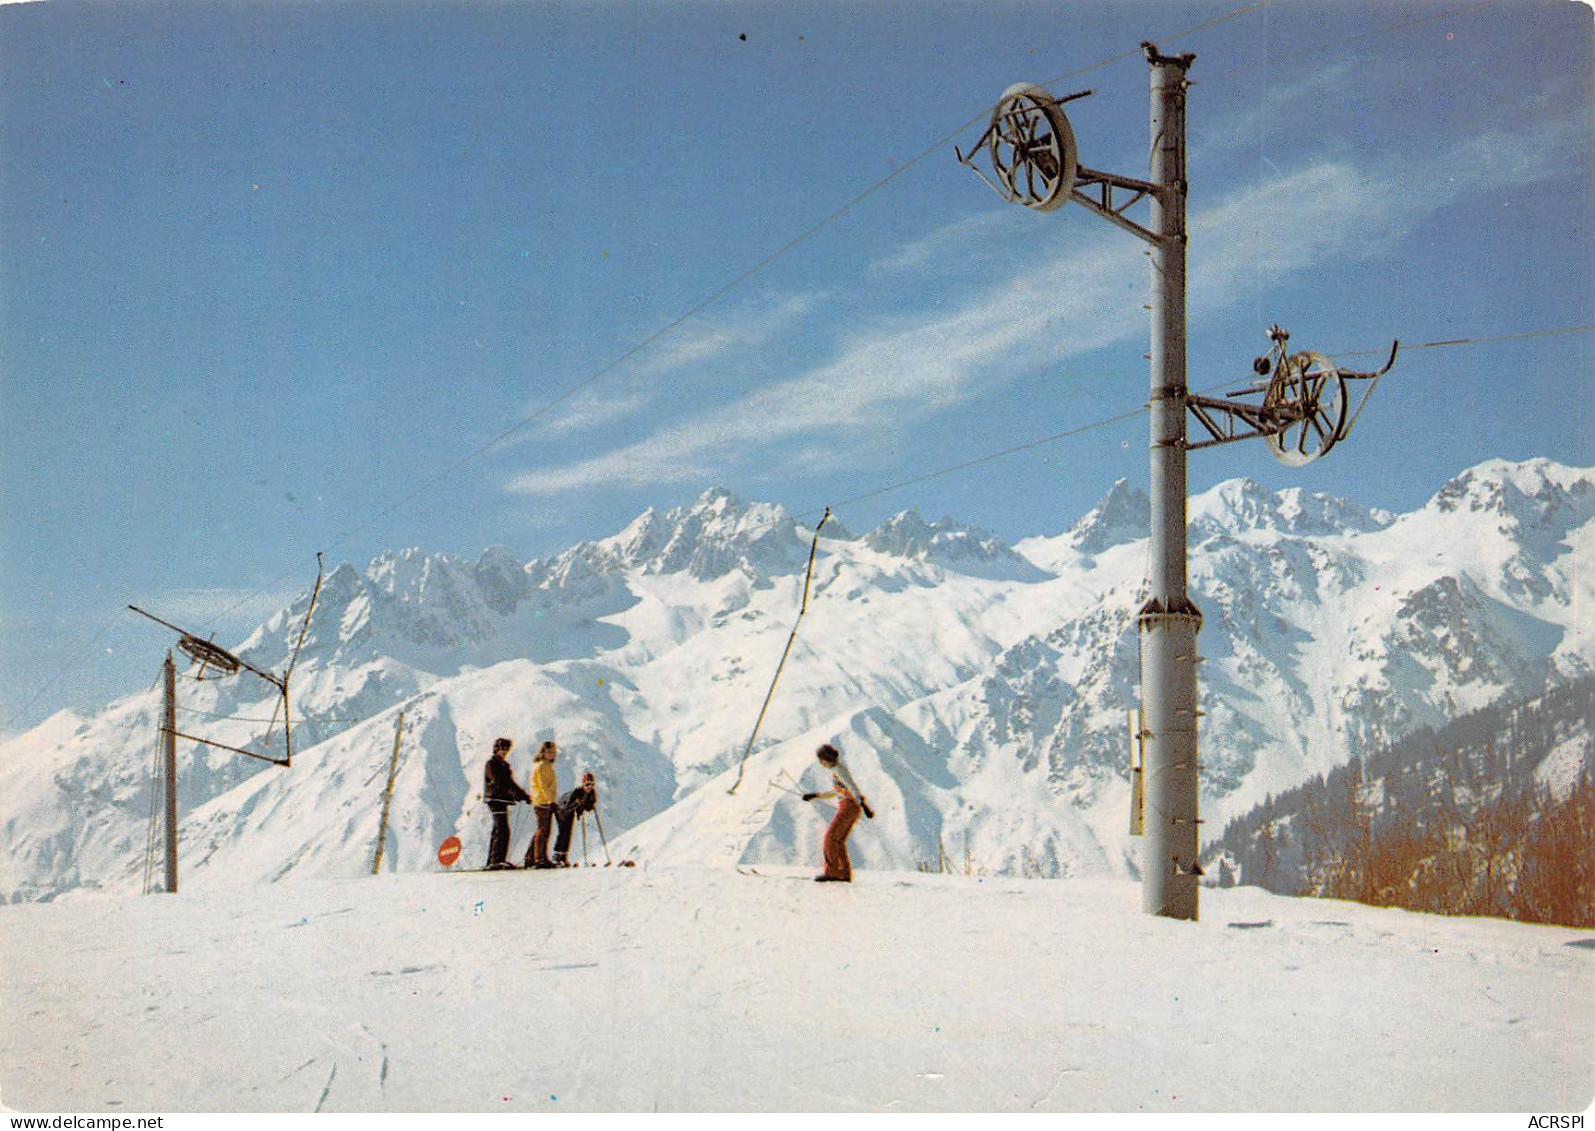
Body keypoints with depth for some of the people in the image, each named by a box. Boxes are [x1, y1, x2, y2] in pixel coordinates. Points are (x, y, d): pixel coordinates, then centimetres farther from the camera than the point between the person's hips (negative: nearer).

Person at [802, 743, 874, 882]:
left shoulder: (838, 769, -11)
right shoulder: (836, 770, 19)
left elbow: (853, 787, -21)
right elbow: (834, 792, 29)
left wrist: (864, 806, -28)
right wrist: (814, 796, 27)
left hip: (848, 807, -10)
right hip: (852, 808, 10)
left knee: (831, 838, -8)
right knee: (839, 840, 11)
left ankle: (831, 873, -8)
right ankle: (845, 874, 10)